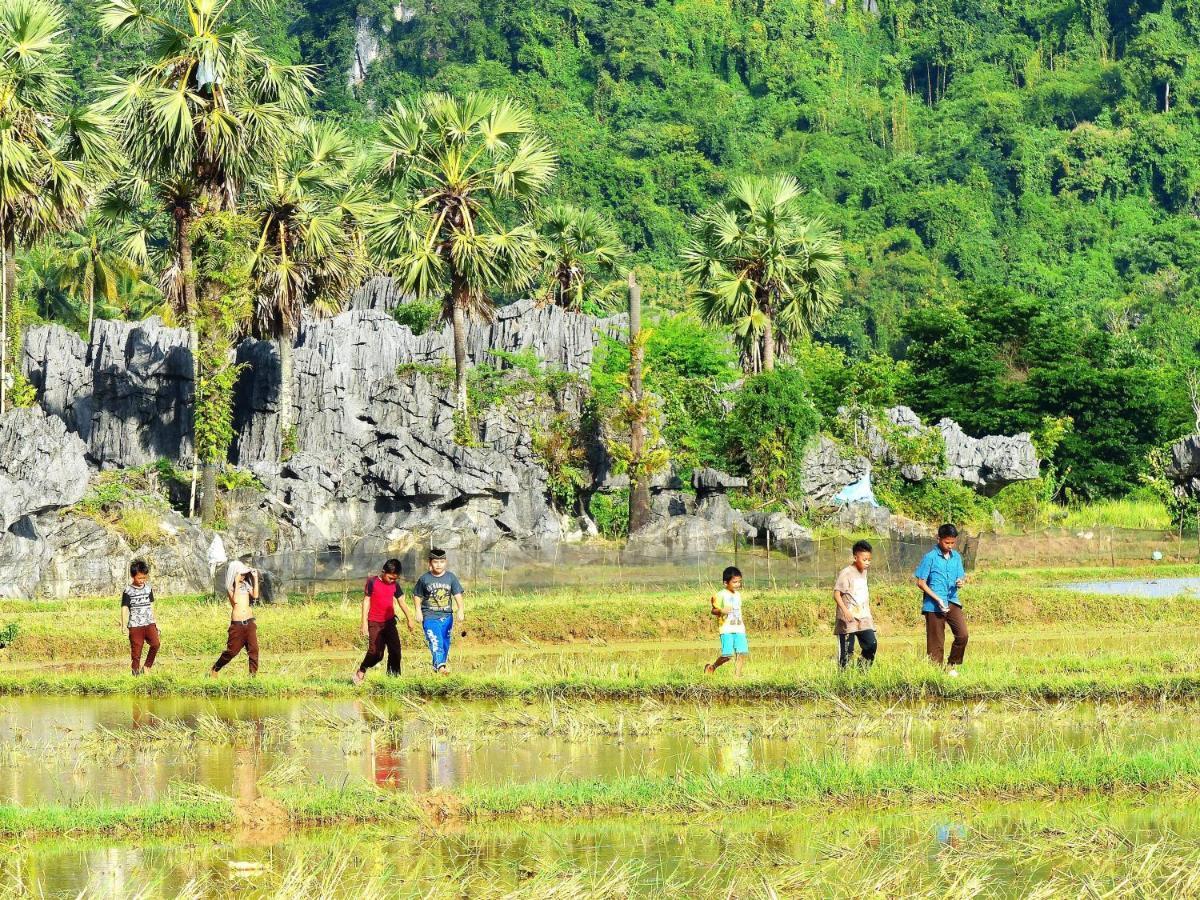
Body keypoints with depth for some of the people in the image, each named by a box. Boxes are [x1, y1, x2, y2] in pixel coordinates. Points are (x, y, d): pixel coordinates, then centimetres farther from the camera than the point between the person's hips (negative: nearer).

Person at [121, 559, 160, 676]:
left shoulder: (148, 588, 10)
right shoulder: (128, 591, -4)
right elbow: (124, 608, -6)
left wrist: (155, 622, 19)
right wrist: (124, 625, -14)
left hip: (149, 623, 3)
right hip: (135, 626, -3)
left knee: (155, 644, -18)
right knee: (136, 651, -3)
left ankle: (147, 667, -2)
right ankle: (136, 673, 5)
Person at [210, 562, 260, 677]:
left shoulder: (246, 585, 12)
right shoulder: (230, 587, 0)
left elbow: (255, 595, -3)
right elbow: (235, 600, -16)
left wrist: (255, 579, -3)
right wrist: (237, 582, -13)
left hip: (249, 623, 4)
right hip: (237, 624, -4)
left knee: (253, 649, -5)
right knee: (232, 650, 0)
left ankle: (253, 674, -1)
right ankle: (214, 670, 17)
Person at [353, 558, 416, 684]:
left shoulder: (395, 585, 5)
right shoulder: (372, 582, -8)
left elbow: (402, 602, 14)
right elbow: (366, 601, -6)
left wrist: (409, 619, 17)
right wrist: (364, 623, -9)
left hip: (389, 622, 4)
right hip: (374, 623, -4)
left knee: (395, 649, -6)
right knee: (375, 652, -8)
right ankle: (361, 672, 13)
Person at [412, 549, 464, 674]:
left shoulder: (451, 577, 2)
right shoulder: (424, 579, -2)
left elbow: (457, 594, 1)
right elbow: (417, 595, 9)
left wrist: (460, 610, -10)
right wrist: (418, 610, 0)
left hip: (446, 616, 3)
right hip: (429, 616, -3)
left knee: (445, 643, 11)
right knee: (435, 642, -19)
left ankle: (444, 662, 27)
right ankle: (440, 665, -31)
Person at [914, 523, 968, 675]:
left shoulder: (956, 557, 8)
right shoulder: (930, 557, -7)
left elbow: (961, 577, 18)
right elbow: (921, 583, -6)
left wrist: (960, 582, -9)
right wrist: (938, 599, -13)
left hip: (952, 602, 4)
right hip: (933, 605, -4)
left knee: (962, 634, -11)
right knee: (936, 643, -2)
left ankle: (952, 666, 8)